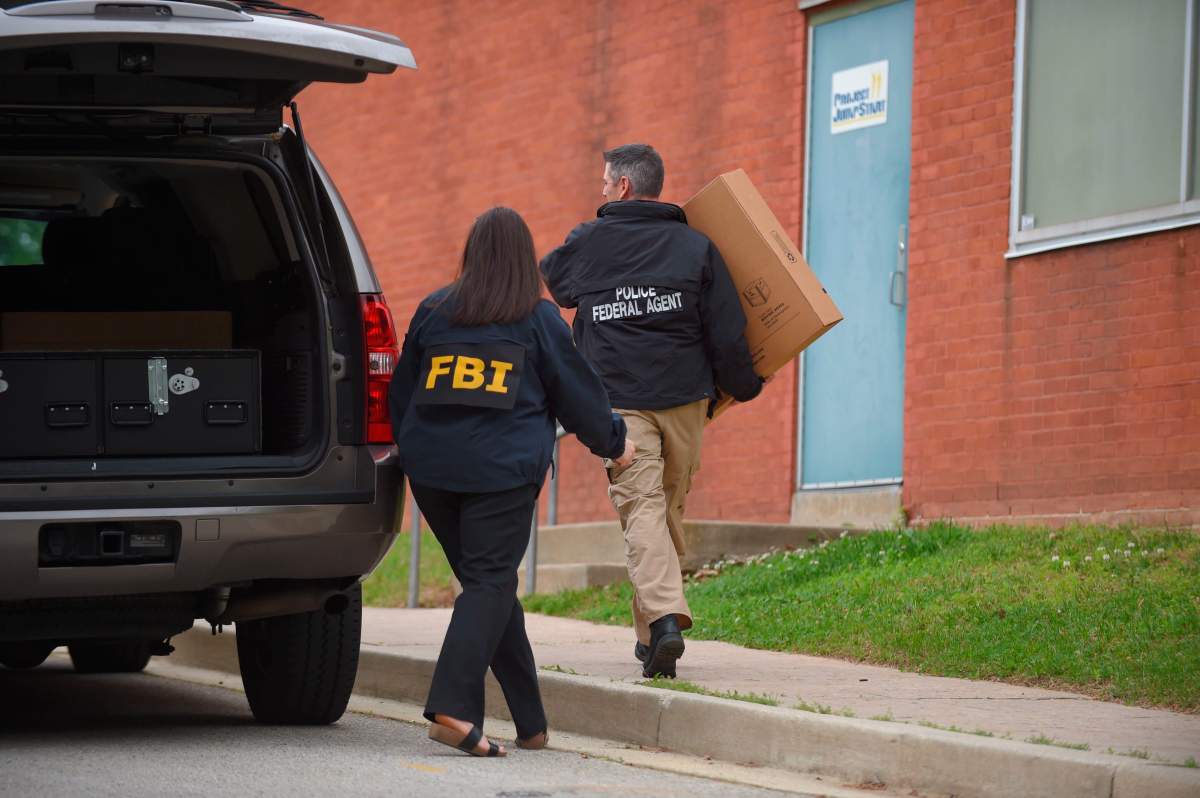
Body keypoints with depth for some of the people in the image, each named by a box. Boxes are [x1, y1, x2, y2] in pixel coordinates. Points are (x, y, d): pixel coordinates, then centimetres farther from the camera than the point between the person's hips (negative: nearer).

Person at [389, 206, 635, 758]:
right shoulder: (540, 320, 3)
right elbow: (577, 393, 9)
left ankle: (530, 721, 15)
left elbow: (401, 392, 19)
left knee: (491, 585, 11)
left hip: (431, 469, 4)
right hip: (504, 470, -4)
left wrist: (409, 451, 34)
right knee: (489, 584, -5)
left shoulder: (433, 312, 11)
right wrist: (613, 443, 26)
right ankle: (452, 708, -24)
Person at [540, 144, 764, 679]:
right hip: (685, 395, 2)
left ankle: (663, 616, -27)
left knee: (641, 507, -7)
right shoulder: (695, 247, 4)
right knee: (670, 509, 14)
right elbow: (727, 333, 2)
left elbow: (552, 278, 25)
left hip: (618, 399, -2)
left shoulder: (587, 244, 2)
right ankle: (652, 631, 20)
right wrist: (744, 387, 16)